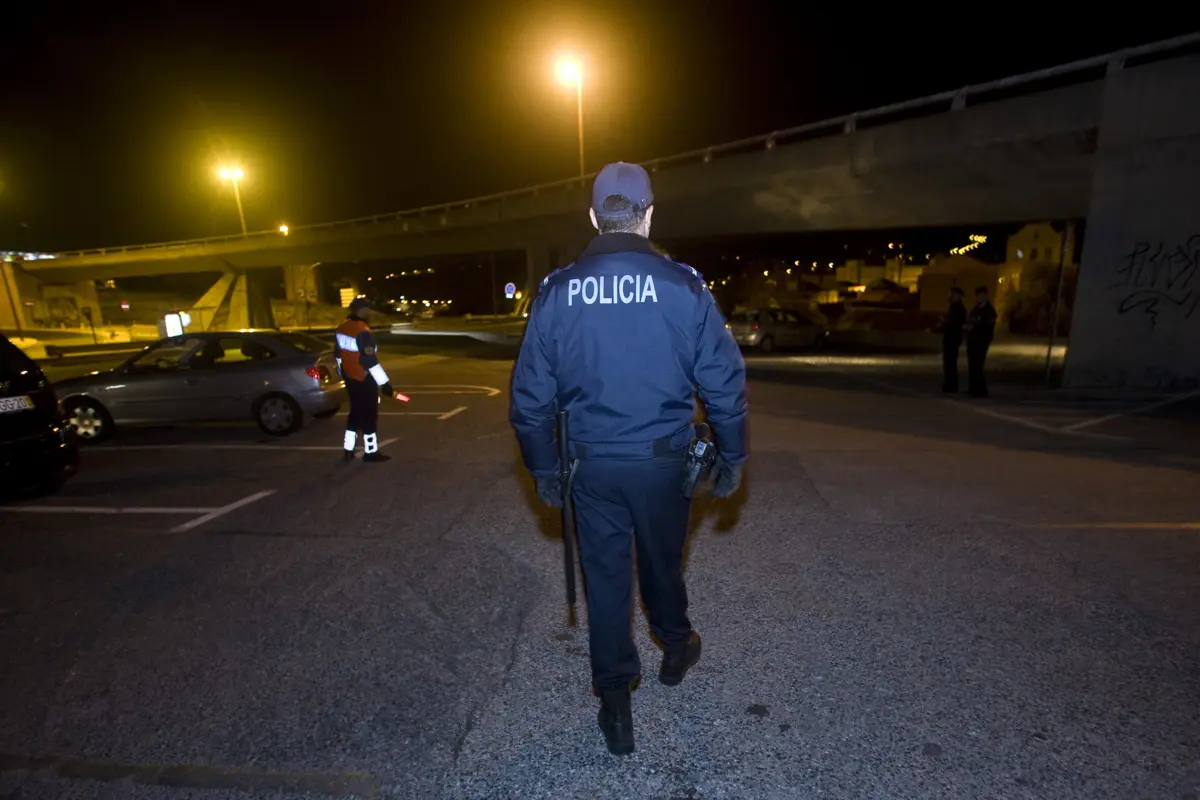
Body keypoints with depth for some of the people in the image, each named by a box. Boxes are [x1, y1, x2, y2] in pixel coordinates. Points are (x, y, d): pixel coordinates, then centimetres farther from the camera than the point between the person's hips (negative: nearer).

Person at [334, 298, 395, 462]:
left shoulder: (341, 329, 6)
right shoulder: (363, 331, -22)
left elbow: (338, 354, 16)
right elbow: (370, 361, -25)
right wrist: (385, 384, -21)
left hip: (350, 378, 9)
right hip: (365, 380, -8)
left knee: (356, 412, 18)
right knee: (369, 415, 4)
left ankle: (348, 451, 23)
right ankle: (371, 452, 14)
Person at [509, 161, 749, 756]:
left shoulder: (557, 292, -5)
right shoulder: (683, 286, -10)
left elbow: (530, 394, -2)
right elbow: (725, 382, -8)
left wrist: (543, 468, 9)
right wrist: (732, 455, 6)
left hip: (591, 466, 1)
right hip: (663, 461, 0)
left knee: (605, 578, 16)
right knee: (662, 563, 24)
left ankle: (615, 704, 29)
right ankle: (675, 648, 50)